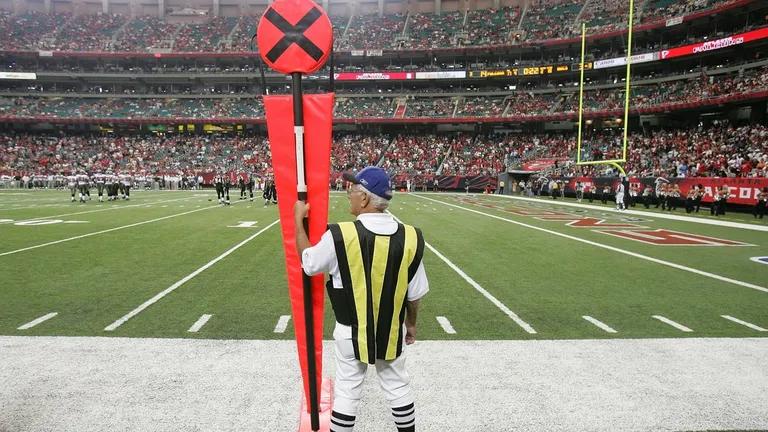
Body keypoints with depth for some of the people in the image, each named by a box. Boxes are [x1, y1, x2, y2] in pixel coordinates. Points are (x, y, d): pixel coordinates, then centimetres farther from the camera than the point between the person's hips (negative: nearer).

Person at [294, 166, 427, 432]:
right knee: (398, 387, 20)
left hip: (351, 332, -2)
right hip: (392, 331, 2)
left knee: (347, 390, 14)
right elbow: (415, 293, -5)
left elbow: (308, 263, -2)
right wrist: (411, 323, 14)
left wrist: (298, 218, 8)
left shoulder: (340, 236, -22)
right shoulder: (410, 237, -14)